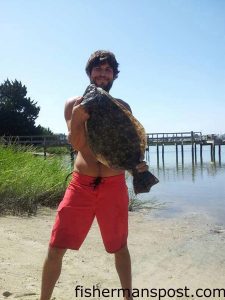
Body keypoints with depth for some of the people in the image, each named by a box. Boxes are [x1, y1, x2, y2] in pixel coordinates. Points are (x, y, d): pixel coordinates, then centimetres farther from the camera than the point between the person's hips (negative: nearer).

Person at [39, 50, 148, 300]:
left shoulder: (122, 107, 7)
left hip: (114, 185, 1)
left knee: (119, 247, 16)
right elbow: (76, 143, -6)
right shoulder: (73, 104, 3)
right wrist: (78, 116, -24)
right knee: (56, 248, 1)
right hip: (81, 184, 0)